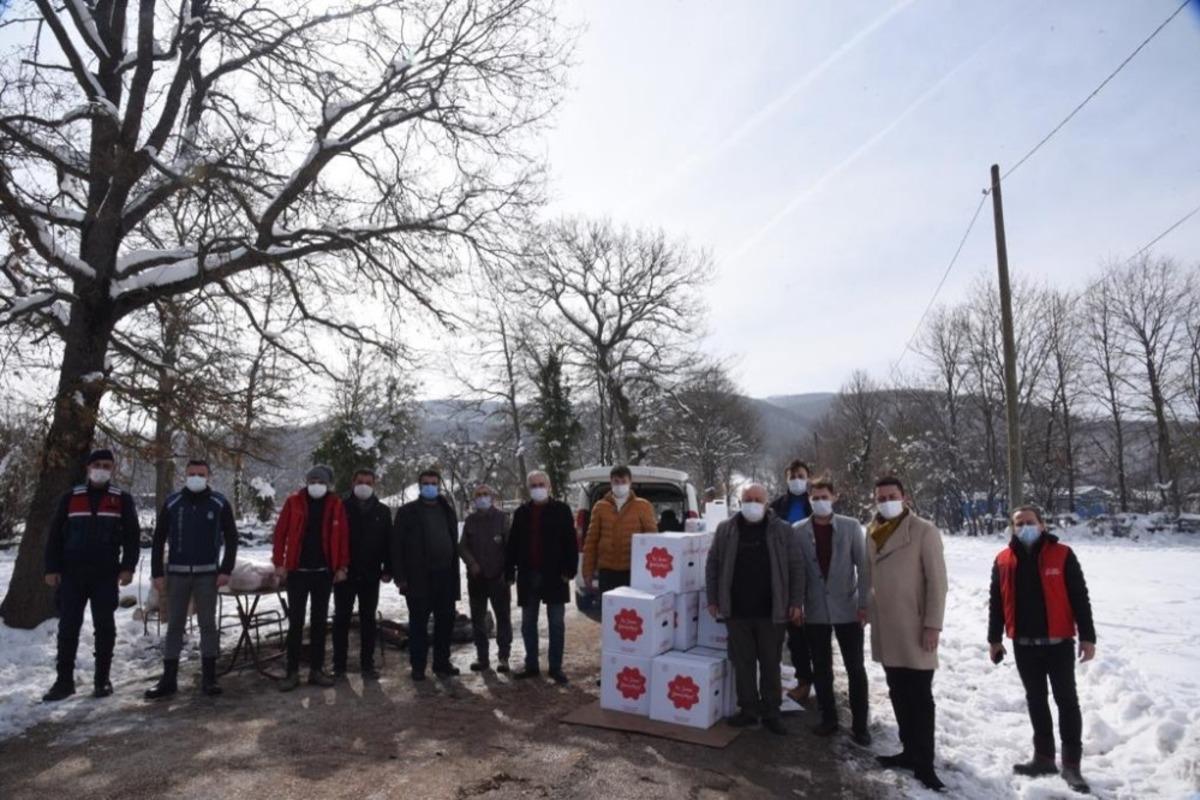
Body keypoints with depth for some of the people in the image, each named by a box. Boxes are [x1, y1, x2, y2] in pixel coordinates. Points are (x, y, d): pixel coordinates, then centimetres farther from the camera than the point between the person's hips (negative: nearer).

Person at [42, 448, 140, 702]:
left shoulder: (122, 499, 3)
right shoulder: (70, 498, 6)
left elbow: (132, 536, 1)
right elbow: (54, 535, 7)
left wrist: (128, 567, -8)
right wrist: (52, 569, 0)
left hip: (106, 575, -1)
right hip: (71, 575, 1)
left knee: (104, 628, 4)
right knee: (68, 628, 4)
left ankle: (102, 679, 14)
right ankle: (64, 680, 15)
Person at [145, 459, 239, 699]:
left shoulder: (219, 503, -1)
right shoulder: (172, 503, 1)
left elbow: (231, 538, 2)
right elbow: (158, 540, 5)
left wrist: (226, 570, -5)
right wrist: (157, 573, -1)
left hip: (207, 574, -1)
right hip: (177, 573, 1)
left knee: (208, 624, 4)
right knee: (174, 625, 7)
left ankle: (209, 678, 12)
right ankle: (168, 679, 15)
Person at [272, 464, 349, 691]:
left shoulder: (336, 505, 2)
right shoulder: (294, 501, -1)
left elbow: (343, 536, 2)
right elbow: (280, 532, -2)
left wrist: (341, 567, -2)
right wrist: (279, 563, -7)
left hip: (324, 572, 2)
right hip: (297, 571, -1)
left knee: (319, 622, 9)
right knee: (295, 622, 2)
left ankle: (316, 670, 18)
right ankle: (292, 672, 12)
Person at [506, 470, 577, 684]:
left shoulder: (561, 510, -2)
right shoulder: (522, 512, 8)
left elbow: (570, 542, -5)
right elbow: (513, 544, 10)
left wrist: (569, 570, -11)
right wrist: (510, 571, 5)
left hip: (554, 575, -4)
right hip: (528, 575, 4)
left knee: (556, 623, 2)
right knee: (528, 623, 10)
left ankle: (556, 667, 12)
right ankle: (531, 665, 22)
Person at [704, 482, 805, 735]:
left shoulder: (783, 530, -2)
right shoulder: (725, 530, 2)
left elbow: (796, 568, 0)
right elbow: (712, 565, 6)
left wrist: (796, 602, -5)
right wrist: (713, 599, 3)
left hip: (771, 611, -1)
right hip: (737, 611, 1)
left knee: (771, 664, 9)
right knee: (743, 663, 10)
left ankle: (771, 712, 23)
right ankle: (748, 709, 24)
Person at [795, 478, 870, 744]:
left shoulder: (851, 527, -5)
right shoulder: (798, 531, -2)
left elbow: (863, 566, -3)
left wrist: (863, 603, -7)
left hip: (847, 609, -1)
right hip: (815, 611, 1)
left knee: (855, 668, 6)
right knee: (821, 669, 11)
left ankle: (859, 724, 19)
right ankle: (828, 718, 27)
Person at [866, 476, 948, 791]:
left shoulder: (923, 530, -10)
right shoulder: (872, 532, 7)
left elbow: (937, 580, -12)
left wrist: (933, 624, -15)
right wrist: (867, 610, 11)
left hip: (915, 628, -6)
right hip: (885, 628, 6)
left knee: (919, 698, 2)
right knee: (899, 695, 16)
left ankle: (924, 763, 13)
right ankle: (910, 751, 29)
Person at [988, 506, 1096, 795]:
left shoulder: (1062, 555, -5)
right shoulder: (1003, 560, 4)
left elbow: (1080, 598, -4)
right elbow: (996, 603, 9)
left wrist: (1087, 636, -8)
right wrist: (994, 638, 10)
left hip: (1058, 642, -3)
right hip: (1023, 644, 3)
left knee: (1067, 701, 3)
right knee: (1036, 701, 13)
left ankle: (1071, 764, 12)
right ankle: (1044, 757, 25)